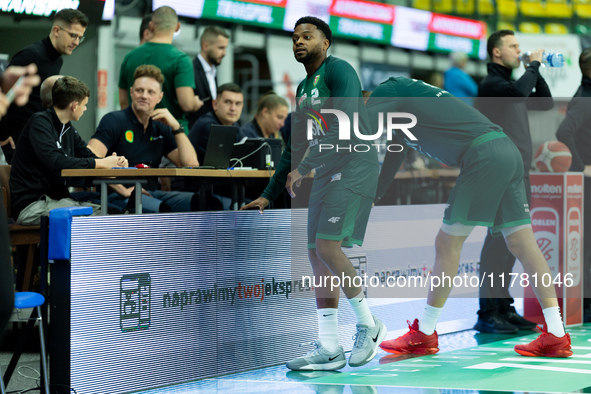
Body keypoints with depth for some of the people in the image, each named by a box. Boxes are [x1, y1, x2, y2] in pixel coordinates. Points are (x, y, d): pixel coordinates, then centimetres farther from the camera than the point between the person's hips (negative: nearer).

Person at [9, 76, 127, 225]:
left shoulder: (68, 129, 16)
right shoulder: (40, 122, -11)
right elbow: (54, 161, -25)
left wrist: (115, 162, -3)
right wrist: (100, 163, -22)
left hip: (58, 199, 9)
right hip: (32, 204, -9)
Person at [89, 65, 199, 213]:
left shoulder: (161, 129, 19)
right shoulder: (114, 121, 1)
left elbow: (192, 164, 10)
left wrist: (176, 127, 4)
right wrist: (122, 189, -22)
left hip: (151, 194, 6)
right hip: (117, 196, -6)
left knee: (198, 202, -21)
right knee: (159, 209, -38)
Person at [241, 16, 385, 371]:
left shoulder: (338, 70, -8)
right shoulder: (303, 89, 19)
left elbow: (345, 127, -20)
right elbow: (295, 148, 24)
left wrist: (304, 168, -21)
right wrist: (268, 196, 22)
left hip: (355, 167, -9)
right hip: (328, 172, 9)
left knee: (328, 246, -19)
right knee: (317, 254, 2)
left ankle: (368, 325, -2)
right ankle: (329, 349, 4)